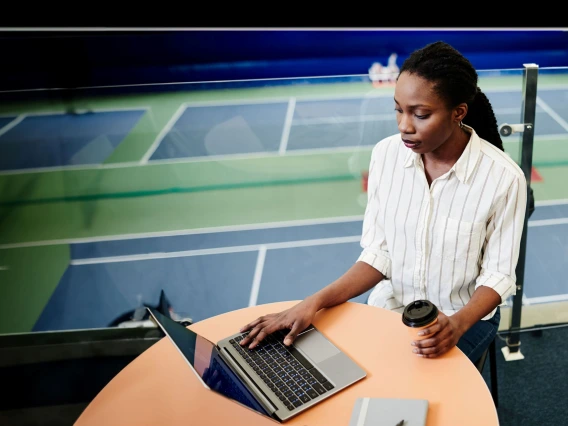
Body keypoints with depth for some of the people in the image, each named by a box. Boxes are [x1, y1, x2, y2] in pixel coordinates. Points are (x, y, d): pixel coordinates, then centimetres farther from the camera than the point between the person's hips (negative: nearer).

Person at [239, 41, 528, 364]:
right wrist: (317, 301, -23)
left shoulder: (503, 178, -21)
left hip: (463, 317, -3)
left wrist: (457, 325, -30)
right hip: (391, 304, 3)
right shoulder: (386, 154, -12)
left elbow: (498, 274, -11)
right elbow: (378, 253, -9)